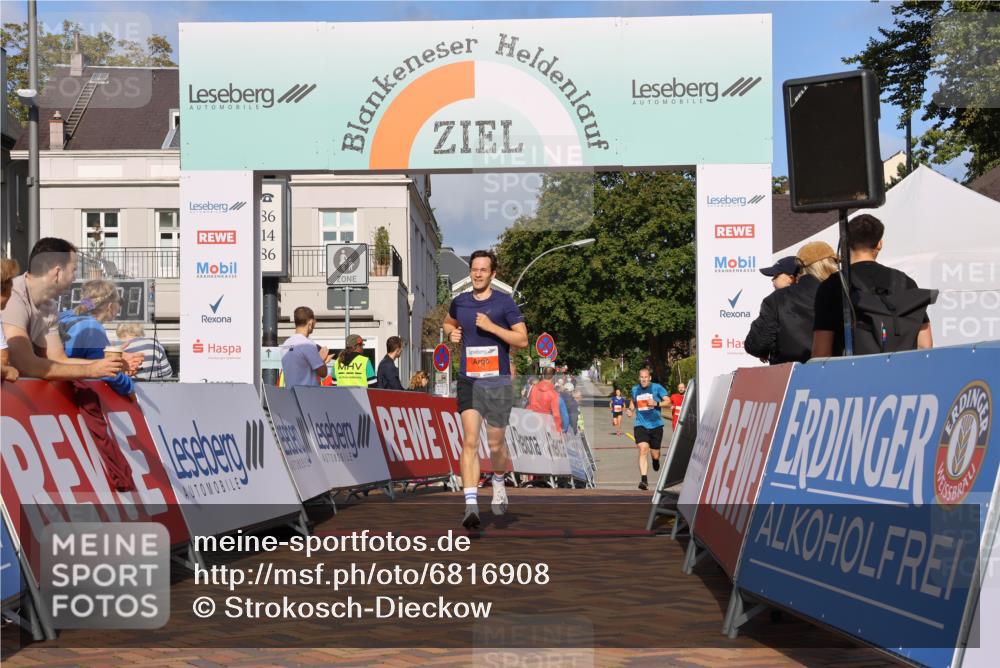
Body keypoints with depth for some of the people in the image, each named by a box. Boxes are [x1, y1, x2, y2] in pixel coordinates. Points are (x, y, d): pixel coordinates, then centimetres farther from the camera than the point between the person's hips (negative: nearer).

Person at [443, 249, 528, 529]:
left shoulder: (505, 303, -3)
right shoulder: (460, 302, 8)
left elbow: (523, 340, -6)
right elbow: (449, 322, 30)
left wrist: (492, 327, -16)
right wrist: (452, 332, 7)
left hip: (498, 382, -2)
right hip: (468, 381, 2)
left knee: (496, 444, 9)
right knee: (470, 441, -13)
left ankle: (498, 484, 41)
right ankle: (471, 505, -17)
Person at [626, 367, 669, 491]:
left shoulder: (657, 387, -4)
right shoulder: (635, 389, 6)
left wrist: (656, 403, -23)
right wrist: (631, 410, 5)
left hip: (656, 424, -1)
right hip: (640, 424, 1)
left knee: (655, 454, 8)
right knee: (643, 449, -20)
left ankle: (656, 459, 49)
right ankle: (643, 480, -21)